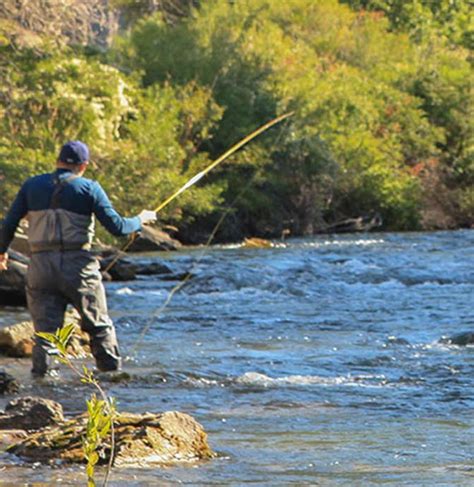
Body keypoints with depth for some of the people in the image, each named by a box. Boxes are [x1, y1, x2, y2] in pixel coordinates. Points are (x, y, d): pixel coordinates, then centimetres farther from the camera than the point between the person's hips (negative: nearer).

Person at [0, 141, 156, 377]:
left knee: (44, 329, 3)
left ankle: (39, 376, -10)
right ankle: (112, 372, 15)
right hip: (78, 266, -2)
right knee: (99, 326, 12)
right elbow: (116, 226, -3)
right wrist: (141, 220, 15)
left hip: (40, 266, 2)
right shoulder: (89, 188, 0)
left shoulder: (32, 186, 8)